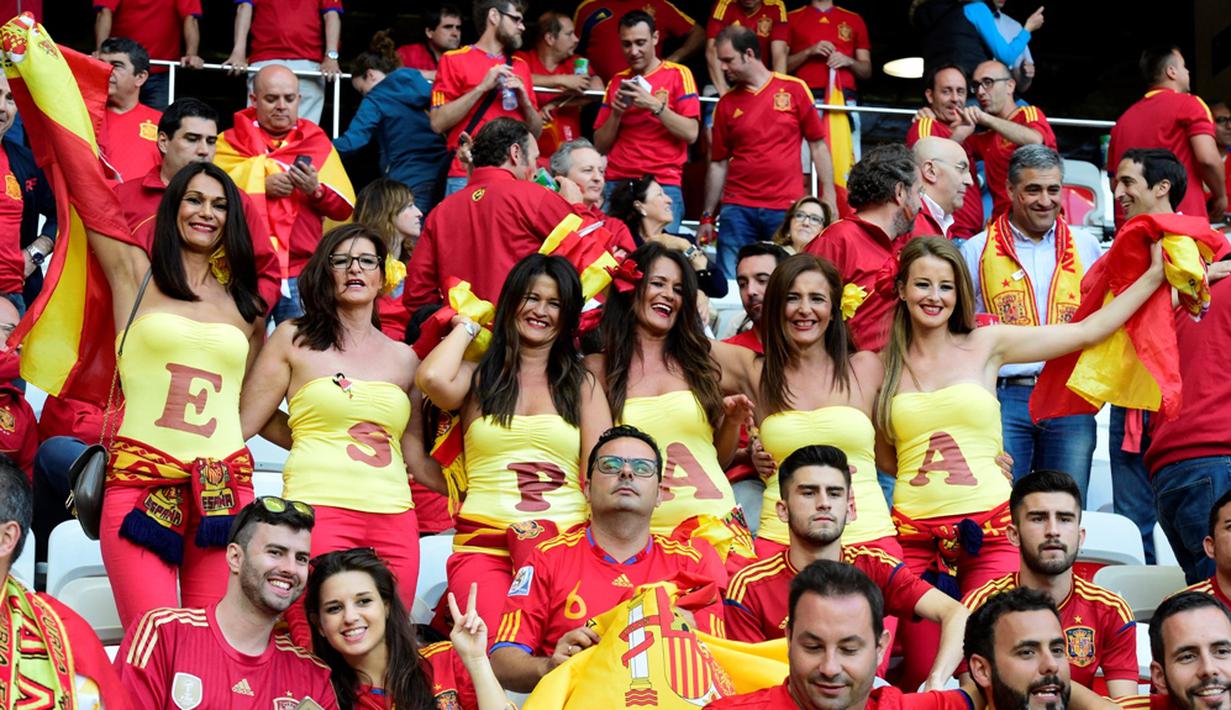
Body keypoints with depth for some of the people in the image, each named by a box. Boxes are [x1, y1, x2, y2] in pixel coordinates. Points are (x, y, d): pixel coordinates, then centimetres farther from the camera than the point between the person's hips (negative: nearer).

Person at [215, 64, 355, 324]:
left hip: (301, 273, 1)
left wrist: (316, 190, -12)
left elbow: (345, 208, 6)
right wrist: (261, 186, -11)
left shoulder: (317, 142, 13)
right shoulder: (231, 142, 9)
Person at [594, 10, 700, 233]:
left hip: (663, 186, -3)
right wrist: (616, 113, -3)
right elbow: (600, 146, 13)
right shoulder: (616, 82, 15)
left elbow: (690, 134, -5)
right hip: (616, 184, 3)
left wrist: (654, 105, -13)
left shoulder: (677, 74, 4)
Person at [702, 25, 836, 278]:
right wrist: (707, 217, 9)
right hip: (738, 209, 2)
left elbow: (817, 145, 5)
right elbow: (718, 163, 11)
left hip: (787, 209, -1)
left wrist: (829, 198, -1)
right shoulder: (726, 103, 8)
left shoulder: (794, 89, 2)